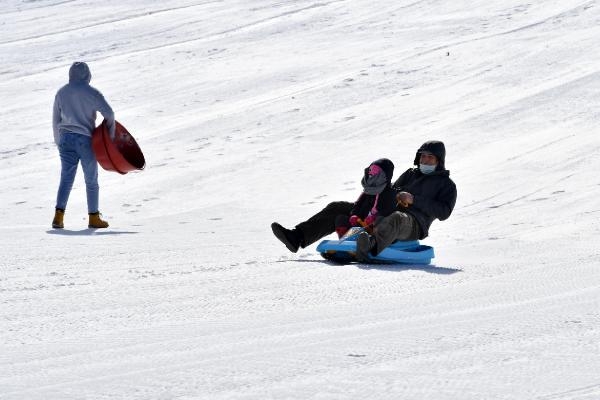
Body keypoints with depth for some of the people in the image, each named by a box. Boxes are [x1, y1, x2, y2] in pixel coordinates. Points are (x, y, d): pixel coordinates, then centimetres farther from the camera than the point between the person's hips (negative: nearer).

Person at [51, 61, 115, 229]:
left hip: (65, 138, 3)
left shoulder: (61, 93, 7)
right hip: (85, 139, -3)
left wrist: (58, 142, 21)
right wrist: (111, 134, 1)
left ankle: (59, 216, -10)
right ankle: (93, 217, 13)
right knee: (91, 180, 8)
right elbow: (108, 113, -13)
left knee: (66, 178, 4)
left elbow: (56, 120, 12)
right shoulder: (91, 93, -5)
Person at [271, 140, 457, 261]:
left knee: (395, 219, -46)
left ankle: (370, 247, -79)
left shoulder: (447, 184, 11)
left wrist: (413, 199, -13)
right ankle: (296, 238, -14)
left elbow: (444, 212, -5)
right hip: (384, 214, 8)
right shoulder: (411, 174, 30)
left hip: (413, 224, -8)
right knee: (338, 208, -1)